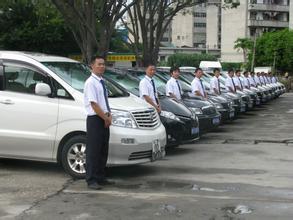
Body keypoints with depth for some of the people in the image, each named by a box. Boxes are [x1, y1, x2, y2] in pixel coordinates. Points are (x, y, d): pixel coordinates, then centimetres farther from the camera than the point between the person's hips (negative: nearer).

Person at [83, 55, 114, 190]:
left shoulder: (101, 82, 14)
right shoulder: (90, 82, -12)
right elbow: (94, 104, -17)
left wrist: (109, 115, 3)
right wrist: (106, 118, -12)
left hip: (104, 120, 9)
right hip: (95, 119, -9)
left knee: (103, 151, 13)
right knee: (93, 151, -4)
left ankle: (100, 178, 23)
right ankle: (91, 180, 2)